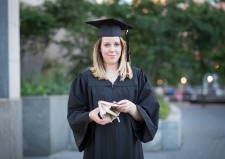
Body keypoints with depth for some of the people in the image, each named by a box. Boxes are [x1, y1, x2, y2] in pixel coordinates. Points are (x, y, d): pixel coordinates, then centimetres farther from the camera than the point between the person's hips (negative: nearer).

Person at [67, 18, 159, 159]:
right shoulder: (85, 79, 1)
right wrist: (90, 116, -21)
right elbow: (74, 115, -1)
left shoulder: (137, 77, 2)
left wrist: (133, 108, -20)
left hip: (128, 147, 1)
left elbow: (150, 115, -1)